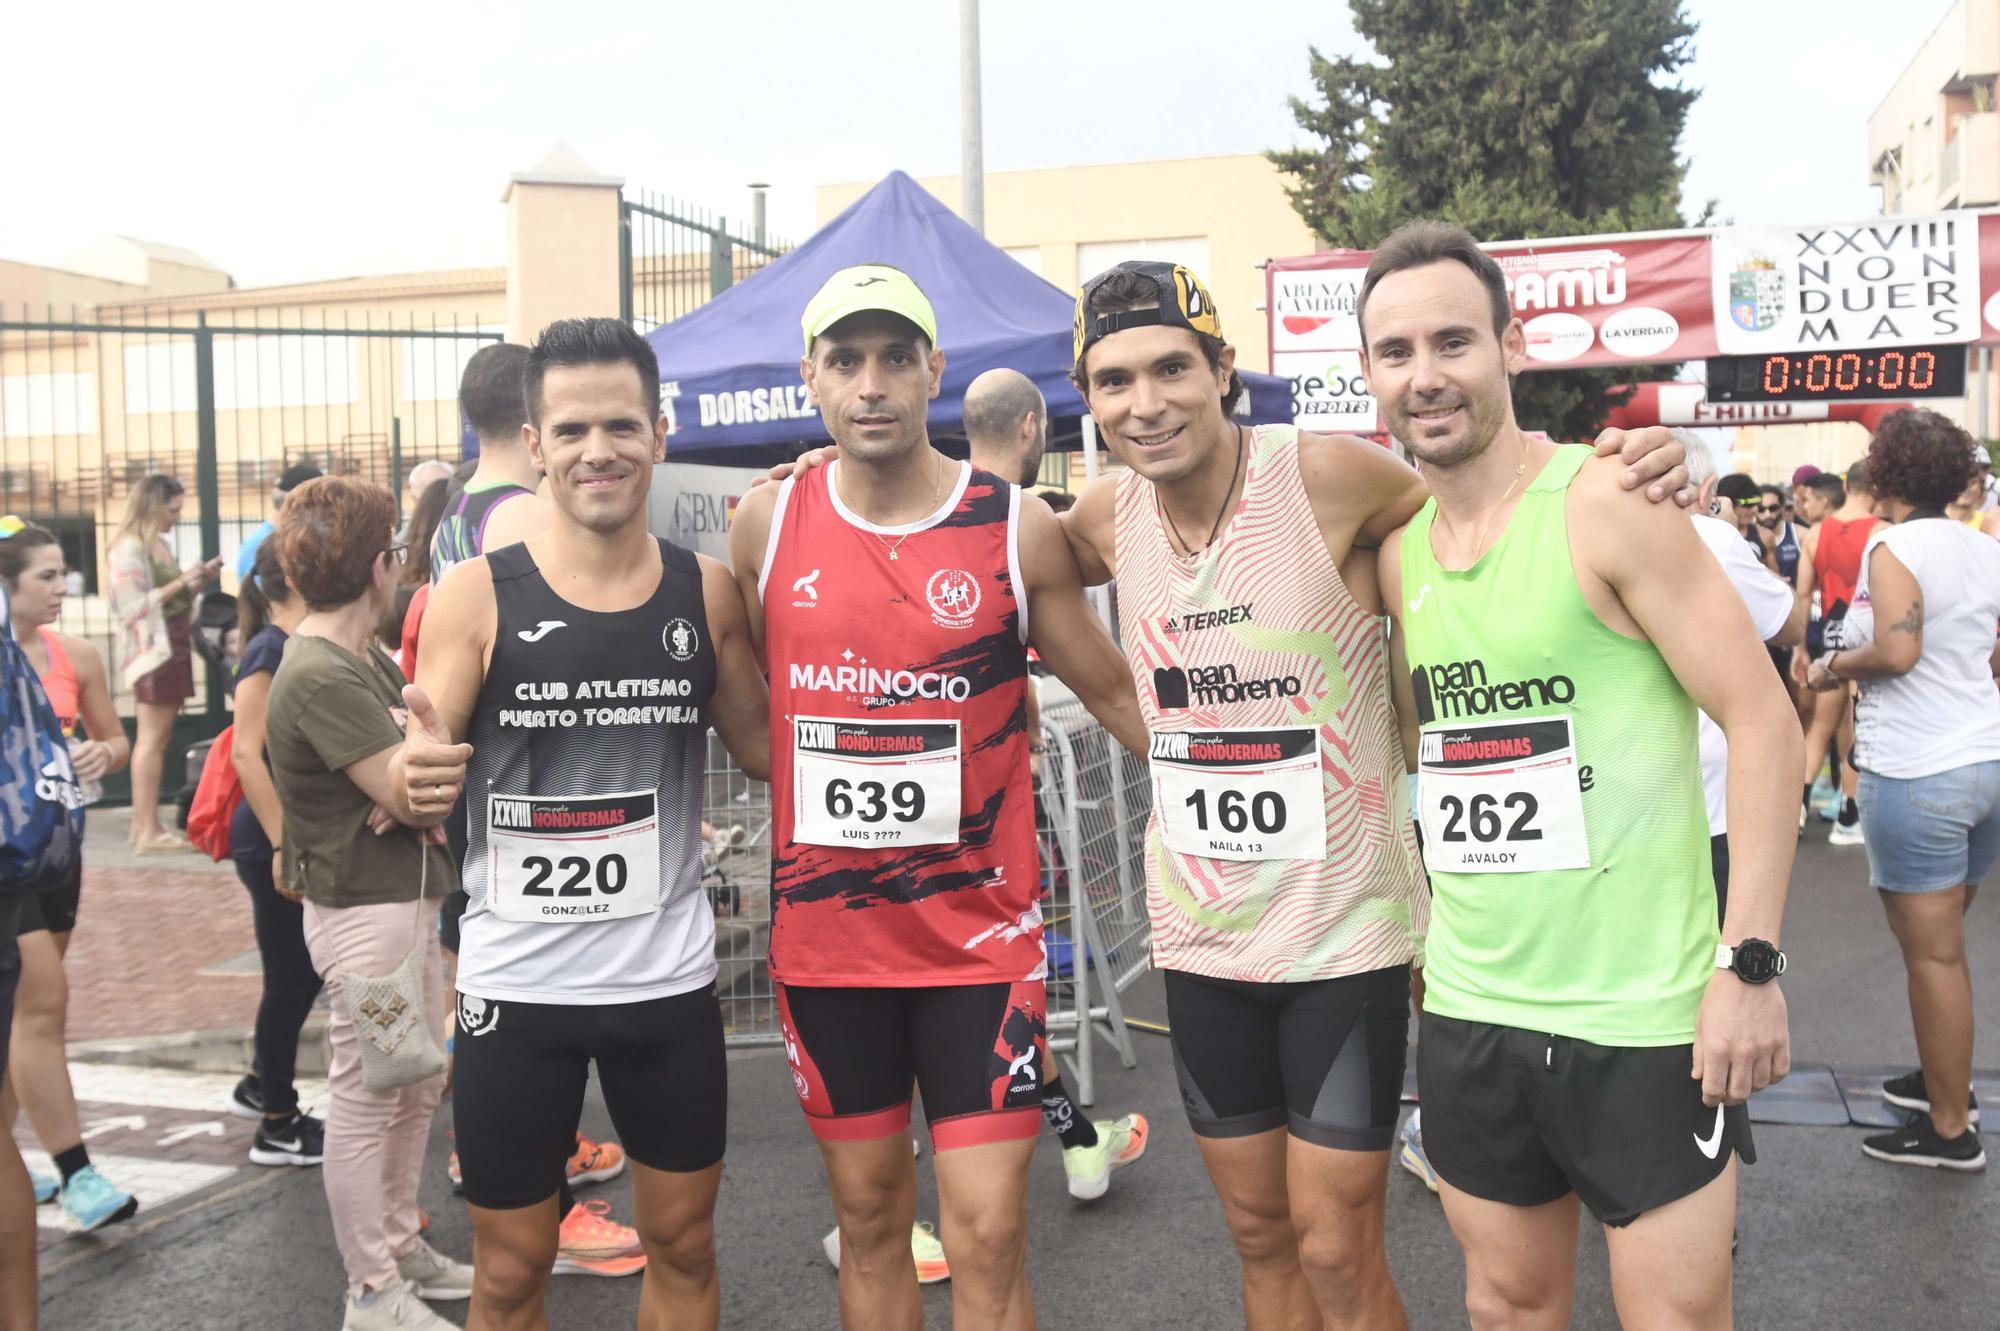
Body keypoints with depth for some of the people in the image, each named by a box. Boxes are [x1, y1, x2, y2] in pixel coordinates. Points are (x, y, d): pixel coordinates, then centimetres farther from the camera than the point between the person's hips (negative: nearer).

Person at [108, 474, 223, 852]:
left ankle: (143, 823, 14)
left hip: (173, 647, 9)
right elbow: (135, 606, -18)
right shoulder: (129, 549, -11)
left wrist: (197, 580, 8)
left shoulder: (160, 545, 15)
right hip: (152, 650, -9)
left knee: (155, 739, 10)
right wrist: (180, 582, -18)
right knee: (152, 739, -9)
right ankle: (148, 830, -8)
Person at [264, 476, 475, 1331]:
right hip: (363, 909, -10)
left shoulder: (367, 661, 11)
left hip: (406, 899, 10)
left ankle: (399, 1245, 36)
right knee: (365, 1103, 3)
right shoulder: (322, 676, -20)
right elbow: (412, 794, -23)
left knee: (417, 1087, 20)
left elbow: (425, 786, 3)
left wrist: (422, 784, -19)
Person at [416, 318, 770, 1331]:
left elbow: (766, 748, 7)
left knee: (683, 1244, 17)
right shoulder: (476, 595, -7)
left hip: (670, 978, 2)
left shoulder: (706, 592, -1)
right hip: (517, 982, -2)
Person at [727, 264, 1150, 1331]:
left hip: (979, 933, -2)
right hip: (823, 934, 3)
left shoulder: (1019, 530, -7)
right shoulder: (767, 525, 0)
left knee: (987, 1241, -1)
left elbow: (1120, 696, 2)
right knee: (869, 1216, 16)